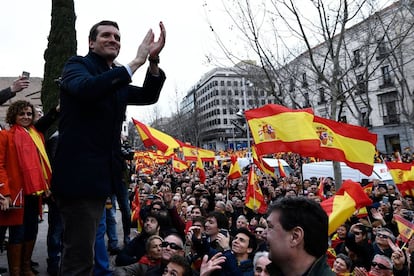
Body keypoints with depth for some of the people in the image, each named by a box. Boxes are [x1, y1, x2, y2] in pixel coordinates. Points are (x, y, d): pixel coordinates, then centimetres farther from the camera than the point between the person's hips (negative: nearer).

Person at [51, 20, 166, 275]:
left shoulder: (118, 80, 19)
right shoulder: (77, 65, -1)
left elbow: (148, 96, 5)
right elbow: (87, 88, -24)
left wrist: (153, 60, -9)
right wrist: (136, 62, -22)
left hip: (102, 175, 8)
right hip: (79, 174, -8)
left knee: (80, 251, 20)